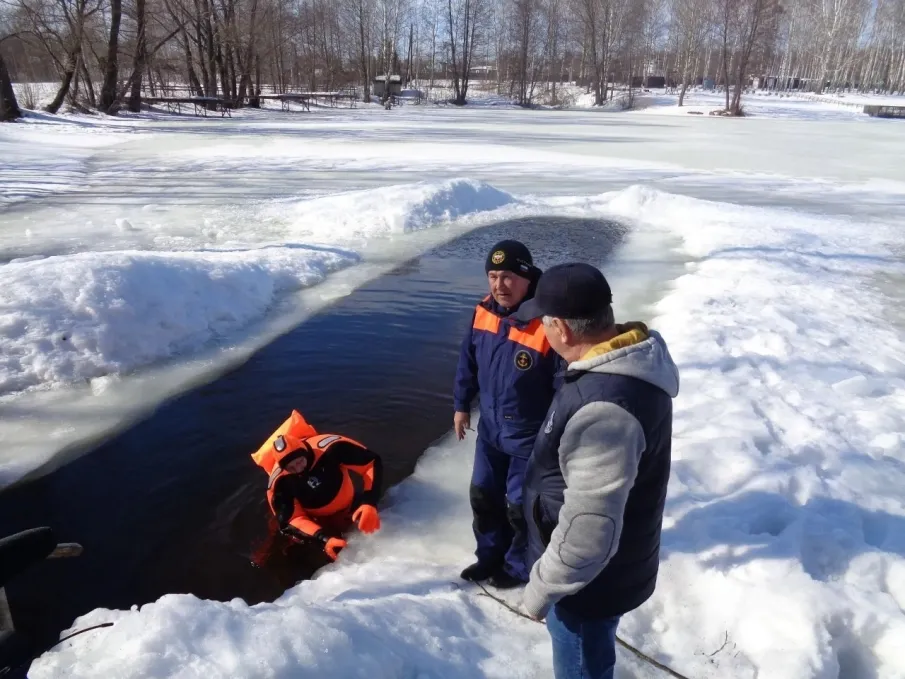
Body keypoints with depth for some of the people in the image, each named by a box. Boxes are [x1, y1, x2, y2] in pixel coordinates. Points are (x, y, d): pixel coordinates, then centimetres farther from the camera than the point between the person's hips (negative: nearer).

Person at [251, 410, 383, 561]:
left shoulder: (329, 447, -33)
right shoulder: (280, 481, -29)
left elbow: (373, 462, -26)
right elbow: (291, 520, -24)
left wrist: (369, 502, -39)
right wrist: (323, 539, -40)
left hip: (356, 506, 0)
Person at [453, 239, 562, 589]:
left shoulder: (548, 324, -28)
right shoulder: (483, 312, -7)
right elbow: (469, 360, 8)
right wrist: (462, 404, 14)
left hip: (530, 436, -6)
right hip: (490, 428, 6)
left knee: (521, 506, 11)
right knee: (483, 495, 21)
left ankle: (519, 566, 38)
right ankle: (490, 556, 44)